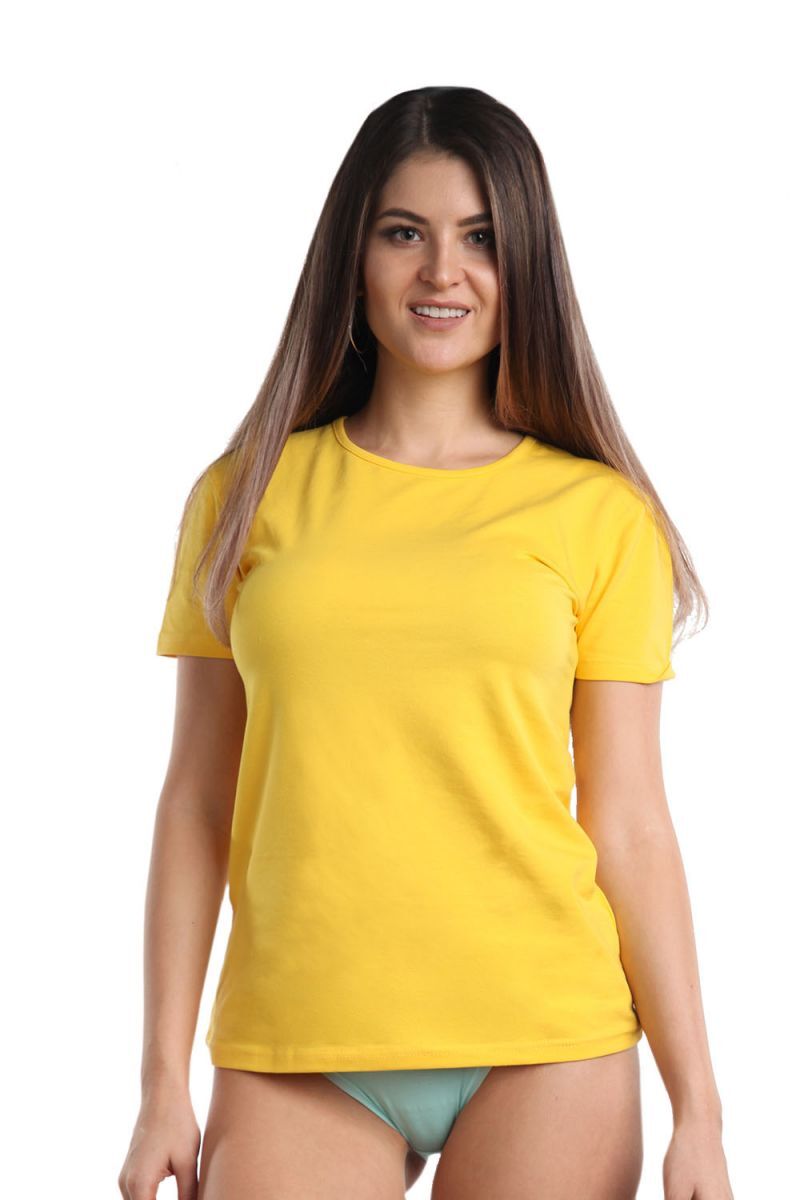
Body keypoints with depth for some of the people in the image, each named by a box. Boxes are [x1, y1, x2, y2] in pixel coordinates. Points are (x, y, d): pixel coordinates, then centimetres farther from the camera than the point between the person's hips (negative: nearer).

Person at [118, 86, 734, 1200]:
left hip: (544, 1046, -1)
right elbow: (197, 803, 6)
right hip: (294, 1057, 1)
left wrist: (699, 1108, -1)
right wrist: (164, 1085, 3)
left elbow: (629, 828, 2)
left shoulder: (597, 514, 2)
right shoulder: (248, 496, 5)